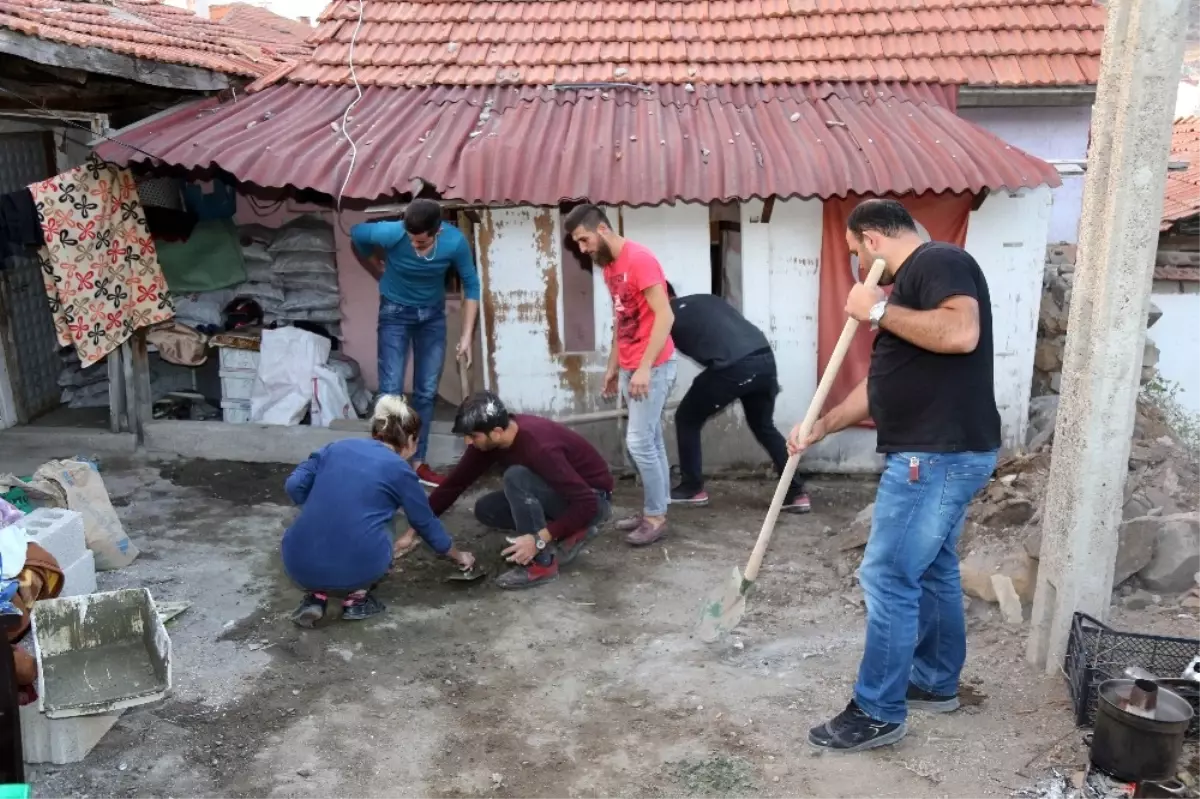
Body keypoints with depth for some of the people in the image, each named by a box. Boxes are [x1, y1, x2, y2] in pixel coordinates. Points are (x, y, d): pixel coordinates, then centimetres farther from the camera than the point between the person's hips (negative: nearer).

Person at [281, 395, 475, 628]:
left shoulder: (337, 447, 15)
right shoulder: (399, 469, 7)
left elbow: (294, 485, 5)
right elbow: (427, 524, 18)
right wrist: (459, 557, 35)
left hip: (299, 566, 3)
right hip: (355, 571, -3)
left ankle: (316, 596, 13)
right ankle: (357, 598, 12)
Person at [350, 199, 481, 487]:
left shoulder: (455, 242, -24)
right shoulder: (391, 233, -28)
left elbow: (471, 285, -9)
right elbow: (356, 234, -6)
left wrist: (466, 335, -11)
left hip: (433, 315, 2)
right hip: (395, 312, -2)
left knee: (427, 392, 6)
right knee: (391, 391, -6)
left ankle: (417, 462, 17)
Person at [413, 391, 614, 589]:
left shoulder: (540, 446, -34)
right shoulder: (487, 441, -11)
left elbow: (587, 504, -34)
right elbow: (455, 482, -2)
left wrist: (539, 540, -37)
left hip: (595, 501, -8)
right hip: (562, 495, 8)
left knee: (516, 477, -28)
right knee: (485, 510, -4)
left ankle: (541, 563, -18)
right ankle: (572, 532, 4)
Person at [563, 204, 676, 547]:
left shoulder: (640, 259, -16)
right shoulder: (609, 266, 12)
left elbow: (664, 316, -21)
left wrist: (644, 368, -23)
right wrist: (613, 366, 18)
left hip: (652, 367, -9)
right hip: (630, 368, 9)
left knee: (639, 442, -7)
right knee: (650, 441, 12)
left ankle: (656, 516, 5)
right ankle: (654, 509, 20)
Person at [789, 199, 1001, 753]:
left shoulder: (939, 261, -11)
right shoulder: (910, 282, 19)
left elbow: (961, 333, -31)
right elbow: (884, 383, 20)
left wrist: (880, 310, -20)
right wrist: (820, 427, 16)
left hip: (938, 456, -11)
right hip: (938, 454, 11)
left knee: (889, 579, -5)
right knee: (932, 570, 20)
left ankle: (879, 713, 6)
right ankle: (935, 683, 35)